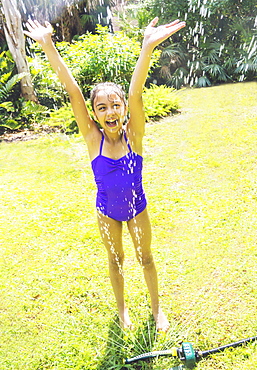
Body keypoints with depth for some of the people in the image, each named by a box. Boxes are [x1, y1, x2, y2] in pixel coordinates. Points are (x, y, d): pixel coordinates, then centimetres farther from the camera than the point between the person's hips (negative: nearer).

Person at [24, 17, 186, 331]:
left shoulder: (133, 136, -20)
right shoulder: (93, 139, -19)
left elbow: (135, 95, -36)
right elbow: (72, 91, -25)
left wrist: (147, 48, -48)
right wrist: (48, 45, -27)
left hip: (137, 207, 0)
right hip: (107, 211, 1)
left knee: (145, 258, 19)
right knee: (115, 260, 21)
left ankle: (157, 308, 46)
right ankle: (122, 308, 49)